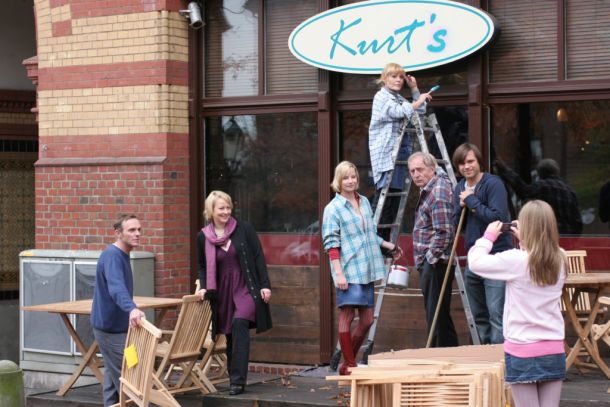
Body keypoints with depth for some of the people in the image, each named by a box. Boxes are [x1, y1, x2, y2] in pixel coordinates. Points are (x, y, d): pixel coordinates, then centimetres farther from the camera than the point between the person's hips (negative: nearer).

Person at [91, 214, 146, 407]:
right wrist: (132, 309, -55)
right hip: (111, 328, -10)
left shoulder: (122, 255, 10)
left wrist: (130, 310, 29)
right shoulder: (112, 256, -22)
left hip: (114, 326, 10)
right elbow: (116, 287, -40)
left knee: (114, 376, 13)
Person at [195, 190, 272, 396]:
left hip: (246, 288, -3)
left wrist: (265, 285, -7)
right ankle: (235, 378, 18)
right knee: (229, 334, 6)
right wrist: (204, 287, 0)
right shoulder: (203, 236, 3)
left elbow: (258, 257, -2)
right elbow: (203, 266, 15)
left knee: (239, 324, -23)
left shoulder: (243, 229, -4)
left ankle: (238, 379, -20)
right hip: (222, 292, 3)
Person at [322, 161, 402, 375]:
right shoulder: (333, 208, -6)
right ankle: (350, 365, 3)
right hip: (348, 271, -7)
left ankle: (347, 364, 19)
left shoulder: (364, 202, 14)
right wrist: (338, 273, -17)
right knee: (346, 316, -4)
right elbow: (331, 243, -10)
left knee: (367, 320, 7)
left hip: (366, 269, 7)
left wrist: (388, 245, 24)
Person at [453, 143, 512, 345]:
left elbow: (498, 217, -23)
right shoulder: (460, 188, 11)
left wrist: (472, 201, -18)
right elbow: (456, 225, 14)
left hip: (496, 255, -8)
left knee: (496, 313, -14)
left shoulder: (493, 183, -11)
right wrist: (461, 207, -5)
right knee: (479, 316, 15)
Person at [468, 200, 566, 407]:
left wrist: (489, 235, 8)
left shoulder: (516, 260, -14)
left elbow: (475, 262, -6)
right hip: (554, 350, 4)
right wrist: (525, 240, 20)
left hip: (522, 350, -4)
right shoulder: (559, 260, 2)